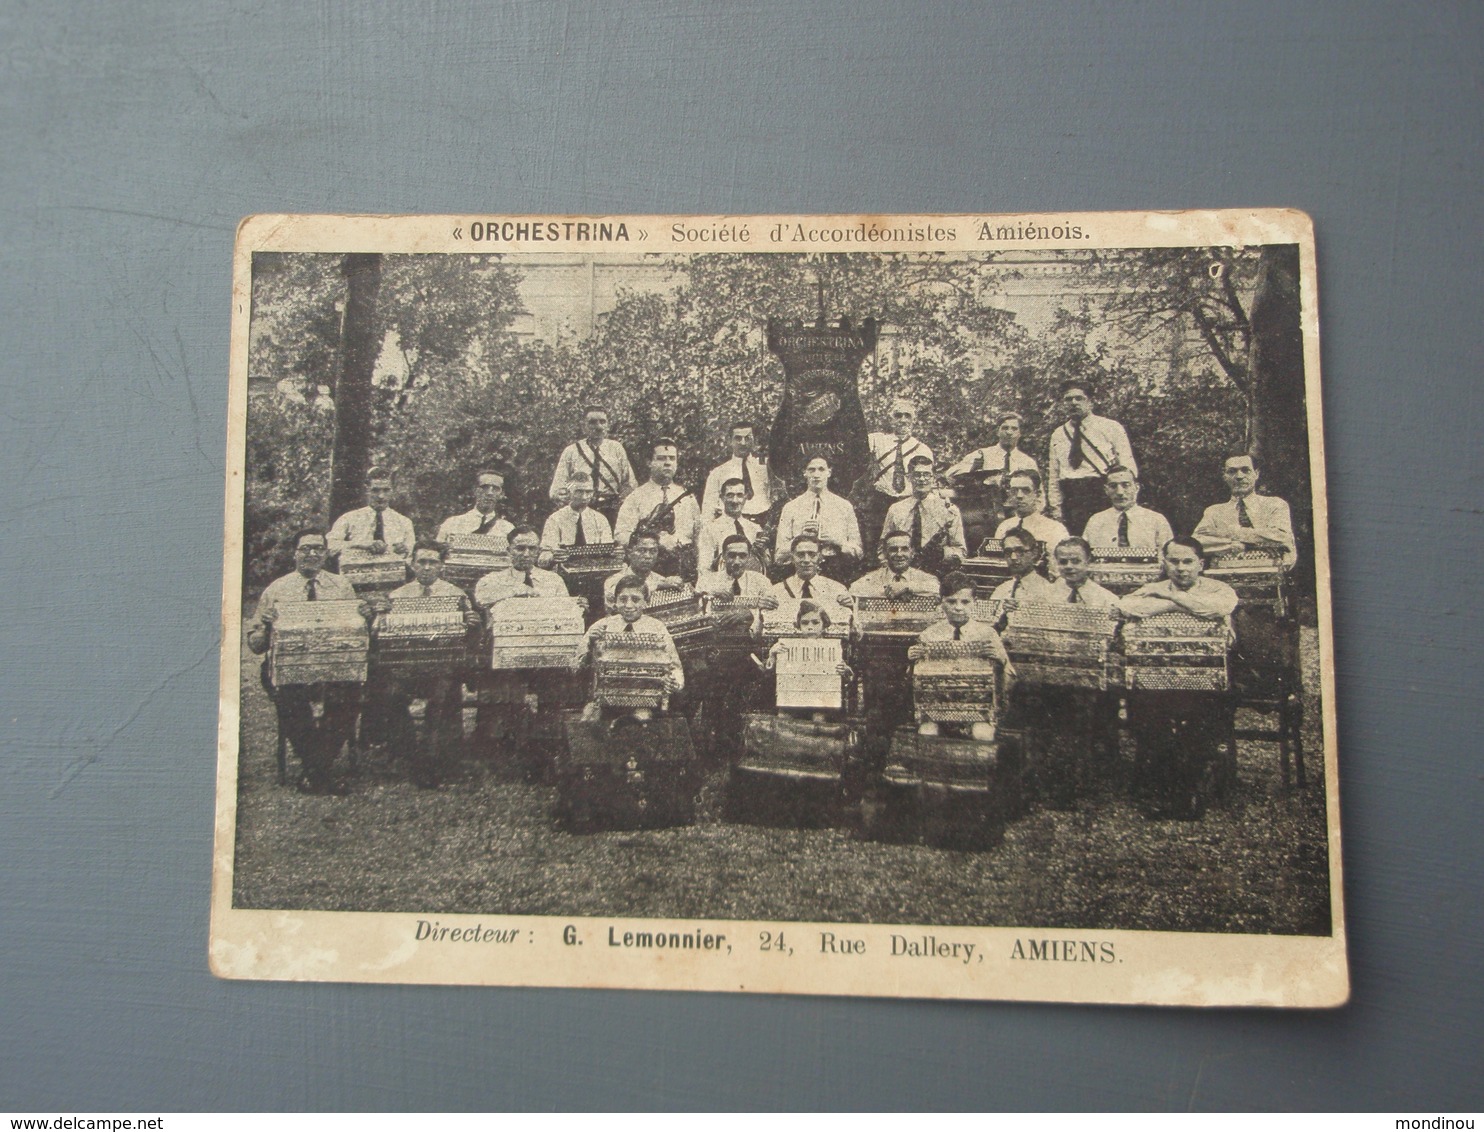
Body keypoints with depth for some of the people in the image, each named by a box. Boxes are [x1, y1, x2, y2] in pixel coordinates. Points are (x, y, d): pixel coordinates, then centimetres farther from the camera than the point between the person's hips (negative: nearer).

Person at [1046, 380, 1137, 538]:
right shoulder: (1058, 435, 15)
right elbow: (1053, 476, 15)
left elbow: (1128, 469, 1)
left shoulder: (1111, 428, 5)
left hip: (1102, 496, -3)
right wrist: (1055, 509, 6)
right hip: (1069, 499, 3)